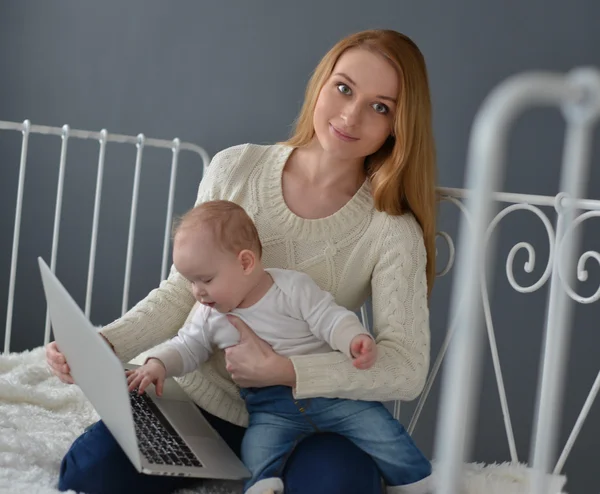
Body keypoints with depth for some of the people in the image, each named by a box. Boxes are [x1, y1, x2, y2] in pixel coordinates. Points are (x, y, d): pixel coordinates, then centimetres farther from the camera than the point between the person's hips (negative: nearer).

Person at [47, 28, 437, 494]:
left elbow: (406, 368, -19)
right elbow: (182, 293, 1)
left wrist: (281, 370, -31)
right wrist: (103, 344, -16)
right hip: (204, 399, 2)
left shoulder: (392, 230, -11)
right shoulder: (235, 170, -5)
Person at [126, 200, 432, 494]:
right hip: (270, 408, 3)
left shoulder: (293, 287, -8)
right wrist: (159, 364, -7)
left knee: (382, 430, -13)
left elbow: (331, 320, -11)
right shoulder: (208, 316, 7)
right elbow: (188, 346, 14)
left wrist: (355, 340, -32)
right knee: (258, 455, -27)